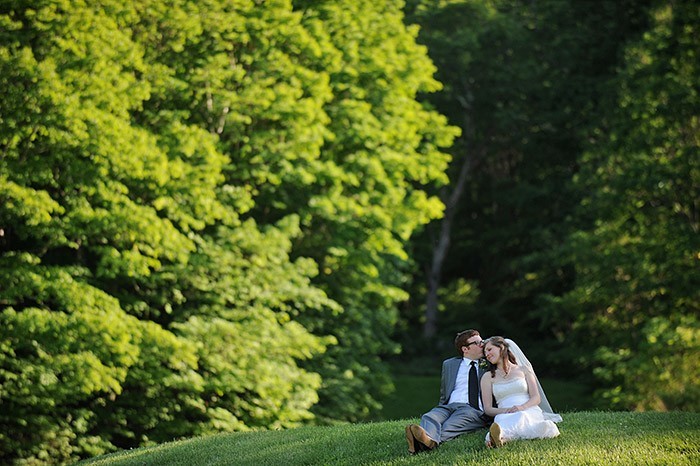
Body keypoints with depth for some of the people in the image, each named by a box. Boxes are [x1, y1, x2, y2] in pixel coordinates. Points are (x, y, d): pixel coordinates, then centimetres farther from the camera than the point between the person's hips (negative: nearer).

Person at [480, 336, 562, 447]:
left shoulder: (523, 369, 19)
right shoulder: (487, 378, 21)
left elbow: (536, 398, 10)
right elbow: (487, 409, 10)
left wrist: (522, 407, -14)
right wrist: (503, 411, -13)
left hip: (529, 411, -1)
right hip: (504, 414, 1)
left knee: (521, 417, -42)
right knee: (501, 419, -40)